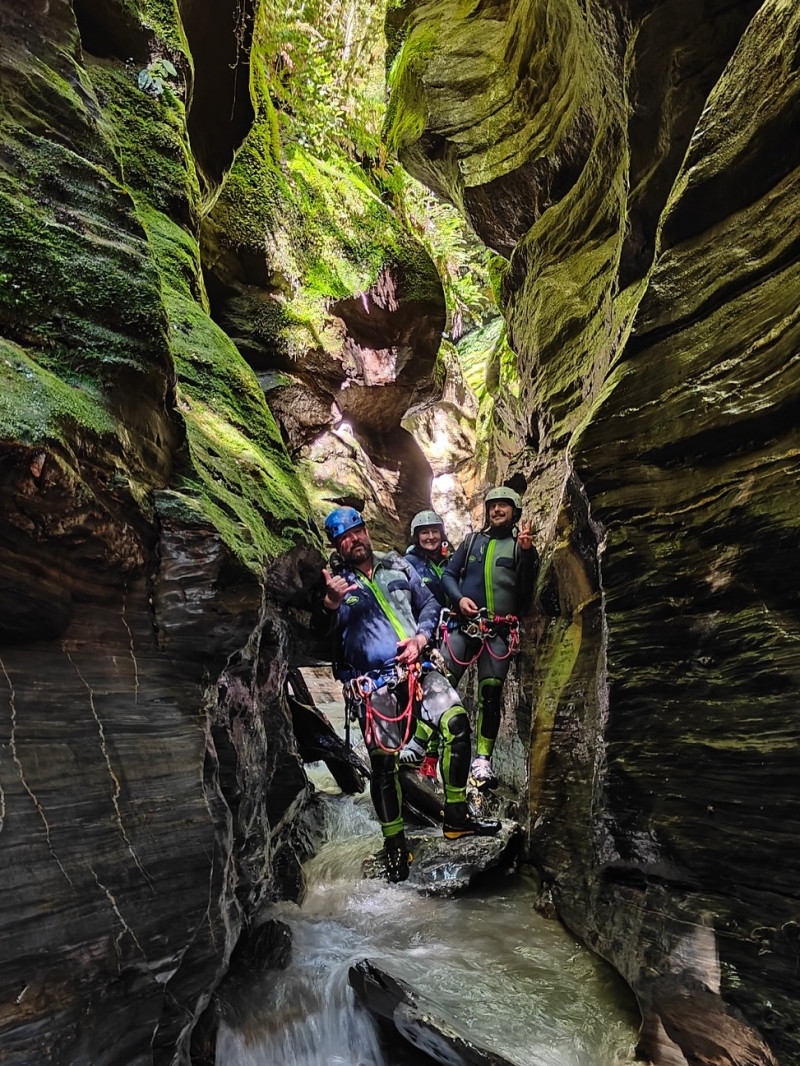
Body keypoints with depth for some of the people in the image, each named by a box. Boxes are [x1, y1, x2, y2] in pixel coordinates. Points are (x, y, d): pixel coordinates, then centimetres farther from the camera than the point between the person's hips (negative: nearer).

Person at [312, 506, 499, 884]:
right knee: (383, 761, -9)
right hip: (373, 682, -2)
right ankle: (394, 842, 13)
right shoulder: (333, 583, 2)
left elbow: (429, 604, 14)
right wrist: (330, 603, -34)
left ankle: (456, 816, -1)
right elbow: (322, 631, -12)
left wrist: (420, 638, -5)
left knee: (456, 721, -17)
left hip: (416, 667, 3)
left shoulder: (397, 566, 11)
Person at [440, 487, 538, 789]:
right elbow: (448, 574, 13)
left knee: (491, 695, 0)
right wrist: (459, 598, -6)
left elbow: (527, 587, -3)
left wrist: (527, 552, -17)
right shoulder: (472, 540, 16)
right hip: (463, 625, 1)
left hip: (499, 632, -1)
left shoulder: (522, 545, 11)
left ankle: (482, 760, 8)